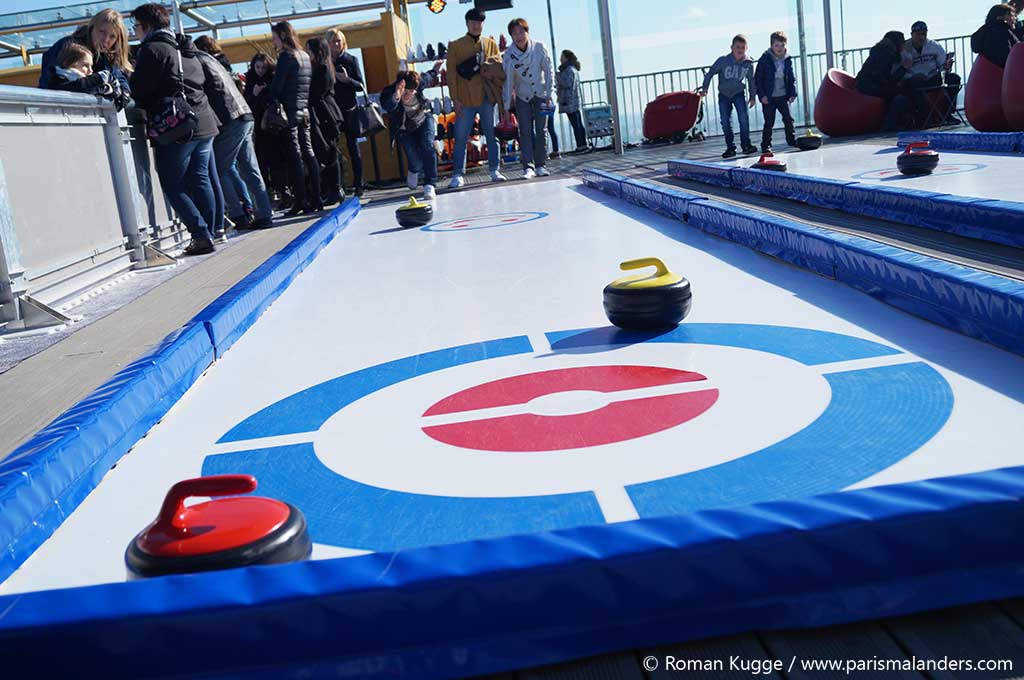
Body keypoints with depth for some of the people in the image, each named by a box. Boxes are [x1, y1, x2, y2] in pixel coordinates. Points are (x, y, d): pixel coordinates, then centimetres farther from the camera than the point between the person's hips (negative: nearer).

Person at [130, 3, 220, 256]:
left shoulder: (152, 50, -7)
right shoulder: (186, 50, 19)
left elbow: (138, 91, -10)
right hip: (205, 123, 8)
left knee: (173, 186, -1)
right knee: (200, 180, 9)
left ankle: (202, 235, -8)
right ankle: (208, 234, 9)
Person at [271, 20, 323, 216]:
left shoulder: (286, 56, -9)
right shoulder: (305, 56, 16)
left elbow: (276, 87, -12)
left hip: (289, 110, -8)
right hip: (304, 110, 8)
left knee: (294, 156, -7)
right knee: (308, 152, 8)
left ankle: (301, 201, -9)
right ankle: (316, 198, 8)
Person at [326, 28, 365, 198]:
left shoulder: (351, 60, 2)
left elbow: (361, 86, -3)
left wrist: (346, 79, -17)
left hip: (349, 110, -1)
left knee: (353, 147, 3)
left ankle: (358, 185, 7)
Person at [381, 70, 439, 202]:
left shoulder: (419, 83, -24)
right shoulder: (389, 92, -34)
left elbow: (428, 77, 2)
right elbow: (386, 106, -58)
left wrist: (435, 71, 23)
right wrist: (396, 97, -79)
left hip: (424, 120, 1)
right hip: (404, 129, -1)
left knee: (427, 146, -22)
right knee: (414, 155, -14)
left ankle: (429, 185, -17)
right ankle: (414, 171, 26)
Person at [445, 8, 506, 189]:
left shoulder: (490, 43, 11)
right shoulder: (455, 46, 4)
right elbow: (451, 73, 0)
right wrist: (455, 99, -7)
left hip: (487, 97, 2)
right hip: (465, 100, -2)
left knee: (492, 135, 5)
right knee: (461, 138, -2)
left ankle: (495, 170, 14)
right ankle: (458, 175, 1)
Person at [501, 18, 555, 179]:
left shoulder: (539, 47, -15)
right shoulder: (509, 54, -14)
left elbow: (549, 71, -6)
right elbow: (507, 81, -11)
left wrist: (549, 95, -10)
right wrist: (506, 108, -11)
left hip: (540, 94, 0)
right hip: (522, 96, 0)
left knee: (541, 130, 0)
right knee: (525, 132, -6)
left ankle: (540, 165, 7)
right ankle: (528, 167, -8)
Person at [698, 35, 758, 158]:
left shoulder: (748, 63, -8)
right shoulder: (723, 60, -16)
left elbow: (751, 80, 6)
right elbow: (710, 73, -6)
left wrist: (753, 96, 10)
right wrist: (704, 88, -11)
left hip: (739, 93, 0)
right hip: (724, 94, 0)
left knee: (744, 117, -16)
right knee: (725, 121, -3)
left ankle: (746, 144, -6)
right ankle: (730, 148, 8)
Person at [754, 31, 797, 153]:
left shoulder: (787, 60, 4)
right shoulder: (765, 59, -7)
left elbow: (792, 78, 10)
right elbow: (758, 78, -6)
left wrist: (793, 93, 2)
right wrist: (762, 95, -12)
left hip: (783, 96, 4)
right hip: (768, 97, -4)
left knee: (788, 119, 9)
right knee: (769, 122, -2)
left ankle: (792, 139, 24)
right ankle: (766, 145, 7)